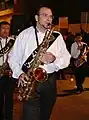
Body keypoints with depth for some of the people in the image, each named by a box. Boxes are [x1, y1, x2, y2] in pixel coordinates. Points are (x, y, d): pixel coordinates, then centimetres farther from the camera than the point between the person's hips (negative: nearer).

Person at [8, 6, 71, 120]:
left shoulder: (57, 36, 7)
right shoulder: (24, 34, 3)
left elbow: (66, 58, 3)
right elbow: (13, 57, 6)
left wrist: (54, 59, -18)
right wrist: (19, 73, -10)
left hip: (50, 81, 3)